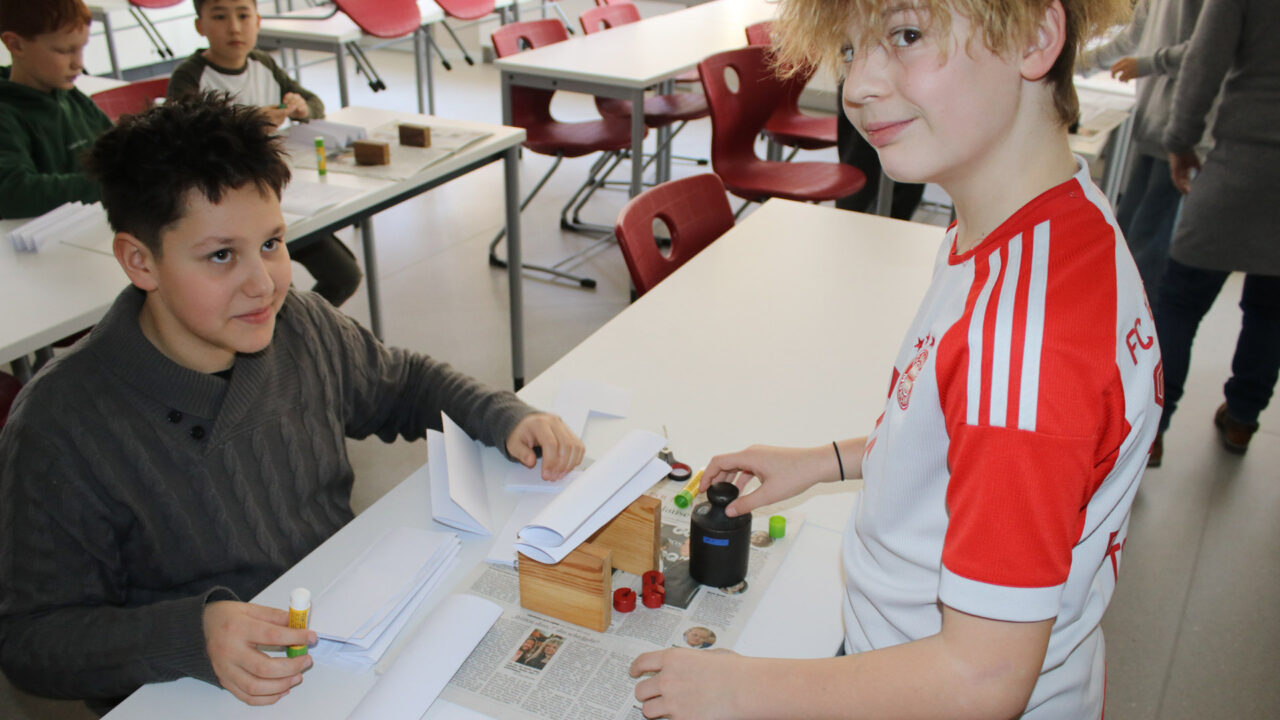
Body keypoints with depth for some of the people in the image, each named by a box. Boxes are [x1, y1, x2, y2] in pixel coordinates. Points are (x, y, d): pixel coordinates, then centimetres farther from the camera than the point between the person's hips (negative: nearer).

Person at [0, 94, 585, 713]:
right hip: (204, 703, -3)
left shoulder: (304, 326, -3)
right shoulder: (60, 425, -17)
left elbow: (405, 383, 17)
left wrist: (506, 419, 0)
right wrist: (190, 636, -30)